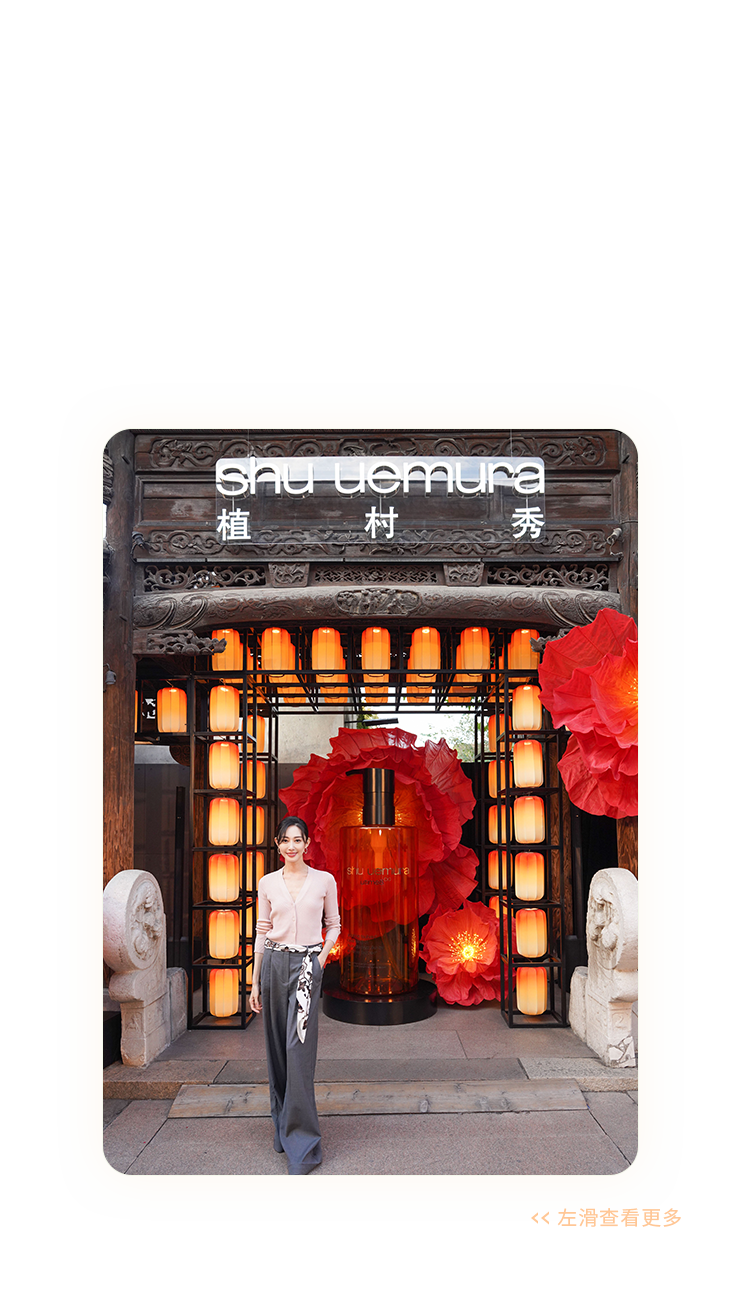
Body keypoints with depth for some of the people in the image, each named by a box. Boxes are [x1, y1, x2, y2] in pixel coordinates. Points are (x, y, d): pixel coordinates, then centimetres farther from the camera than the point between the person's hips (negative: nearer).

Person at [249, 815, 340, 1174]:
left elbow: (333, 925, 10)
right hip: (274, 963, 3)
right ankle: (283, 1128, 26)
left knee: (299, 1049, -9)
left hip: (307, 966, -3)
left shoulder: (324, 880, 0)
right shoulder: (267, 883, 5)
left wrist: (322, 958, -5)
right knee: (277, 1050, 9)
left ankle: (303, 1144, -2)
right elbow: (262, 933, 8)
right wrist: (255, 982, 7)